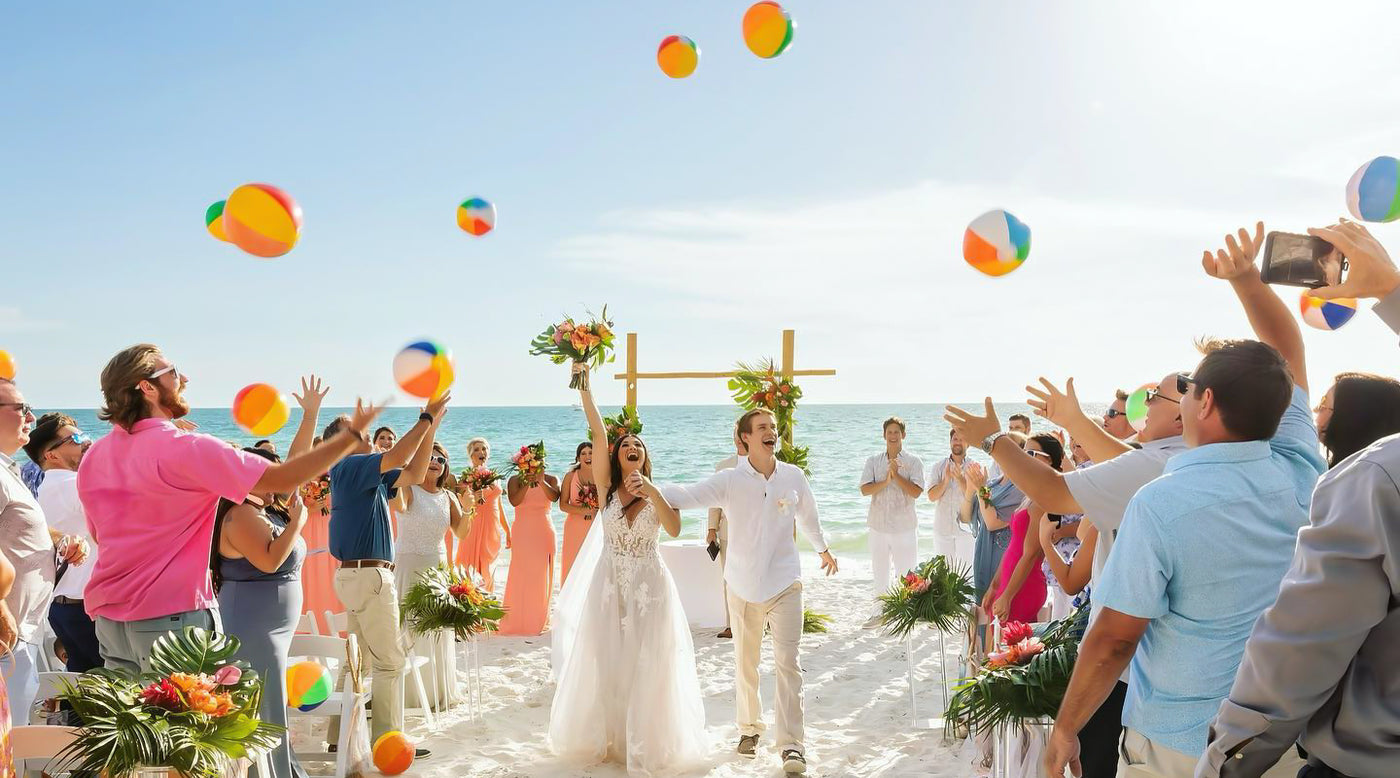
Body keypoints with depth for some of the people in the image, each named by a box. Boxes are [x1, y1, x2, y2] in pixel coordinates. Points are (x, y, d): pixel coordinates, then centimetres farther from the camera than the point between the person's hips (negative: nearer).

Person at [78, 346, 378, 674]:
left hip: (108, 617, 7)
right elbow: (284, 478, -15)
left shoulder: (92, 457, 7)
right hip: (174, 615, -7)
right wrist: (353, 432, -6)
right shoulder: (186, 449, -15)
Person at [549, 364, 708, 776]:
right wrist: (584, 390, -20)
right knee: (606, 666, 7)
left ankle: (645, 744, 17)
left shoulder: (657, 493, 0)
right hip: (609, 585, 0)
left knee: (646, 670, 3)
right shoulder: (607, 487, -1)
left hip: (649, 587, 0)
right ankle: (606, 738, 25)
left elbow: (674, 529, -19)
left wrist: (651, 491, -31)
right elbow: (598, 436, -12)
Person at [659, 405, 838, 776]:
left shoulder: (794, 476, 0)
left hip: (785, 583, 0)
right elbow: (689, 495, -23)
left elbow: (808, 516, 18)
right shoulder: (729, 481, -8)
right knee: (745, 664, 13)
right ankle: (749, 728, 32)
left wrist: (823, 549, 33)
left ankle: (791, 744, -3)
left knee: (787, 662, -6)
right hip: (743, 585, 0)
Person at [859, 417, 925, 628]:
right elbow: (864, 489, -6)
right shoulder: (873, 461, 5)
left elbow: (916, 492, -12)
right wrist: (886, 481, -19)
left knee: (906, 572, 0)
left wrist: (897, 475, -18)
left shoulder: (913, 462, -1)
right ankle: (880, 612, 23)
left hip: (904, 526, -3)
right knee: (879, 571, 12)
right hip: (878, 525, 3)